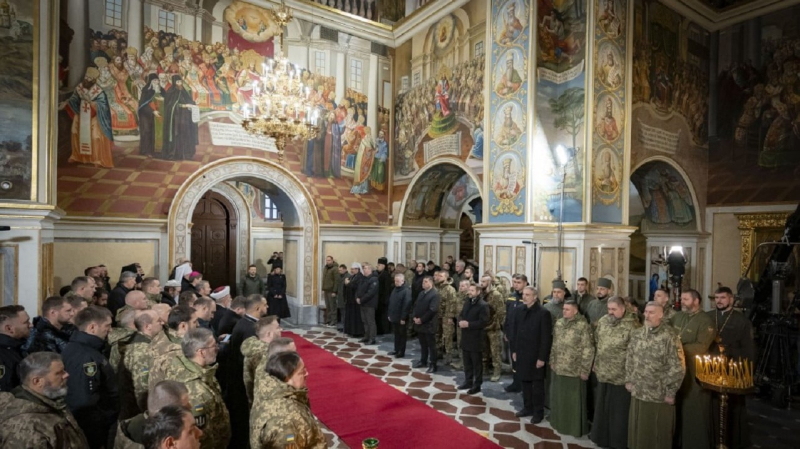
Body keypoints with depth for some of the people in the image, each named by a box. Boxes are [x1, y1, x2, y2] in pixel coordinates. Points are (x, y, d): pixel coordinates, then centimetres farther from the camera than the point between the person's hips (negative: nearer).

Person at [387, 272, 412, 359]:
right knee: (396, 334, 17)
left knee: (402, 335, 5)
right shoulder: (395, 289, 11)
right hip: (394, 317, 8)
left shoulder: (406, 291, -17)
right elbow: (391, 302, 15)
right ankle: (396, 350, 27)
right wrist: (390, 314, 13)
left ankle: (401, 352, 13)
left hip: (401, 318, -8)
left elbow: (407, 305, -21)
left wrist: (403, 318, -21)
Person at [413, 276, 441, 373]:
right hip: (420, 323, 8)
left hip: (429, 324, -7)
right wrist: (415, 317, -2)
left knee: (431, 345, 2)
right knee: (423, 344, 18)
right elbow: (416, 305, 15)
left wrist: (421, 319, -17)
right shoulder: (422, 293, 14)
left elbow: (432, 310, -20)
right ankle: (423, 361, 31)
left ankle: (433, 365, 11)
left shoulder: (435, 294, -14)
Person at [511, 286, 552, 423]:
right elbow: (514, 331, 8)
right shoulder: (519, 310, 2)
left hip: (535, 355, -5)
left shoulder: (543, 313, -15)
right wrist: (514, 350, 7)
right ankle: (527, 407, 31)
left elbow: (546, 337, -14)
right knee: (524, 382, 15)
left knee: (537, 384, 8)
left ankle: (538, 412, 23)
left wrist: (542, 357, -14)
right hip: (521, 353, 5)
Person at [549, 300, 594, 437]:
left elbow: (588, 350, -14)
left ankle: (577, 428, 23)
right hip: (558, 368, 6)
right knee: (559, 397, 17)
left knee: (574, 400, 7)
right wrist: (552, 361, 11)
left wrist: (584, 370, -13)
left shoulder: (583, 326, -15)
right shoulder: (559, 323, 5)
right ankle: (560, 423, 34)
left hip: (574, 370, -6)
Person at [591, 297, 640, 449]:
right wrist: (595, 364, 13)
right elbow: (596, 343, 14)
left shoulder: (631, 325, -14)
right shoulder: (602, 321, 5)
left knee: (619, 410, 7)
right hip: (603, 373, 6)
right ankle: (602, 436, 32)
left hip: (621, 376, -6)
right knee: (602, 407, 17)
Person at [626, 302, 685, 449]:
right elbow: (629, 359, 12)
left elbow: (678, 367, -14)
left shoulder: (670, 336, -15)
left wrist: (670, 392, -12)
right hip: (638, 393, 5)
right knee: (638, 432, 16)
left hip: (660, 396, -5)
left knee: (659, 434, 11)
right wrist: (628, 380, 9)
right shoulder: (636, 334, 3)